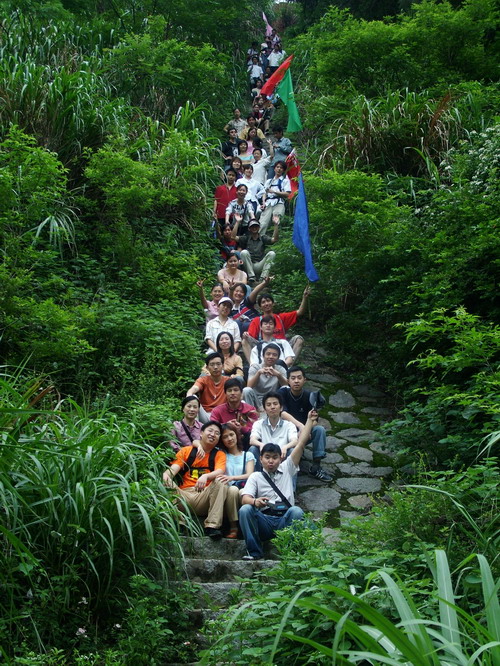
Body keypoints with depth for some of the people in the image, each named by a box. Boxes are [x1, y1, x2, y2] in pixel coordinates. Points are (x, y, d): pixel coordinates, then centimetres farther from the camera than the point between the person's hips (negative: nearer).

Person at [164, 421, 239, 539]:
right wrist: (166, 474, -25)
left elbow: (219, 472, -8)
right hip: (184, 497, 1)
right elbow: (174, 468, 0)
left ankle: (212, 526, -29)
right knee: (166, 483, -25)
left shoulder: (219, 454, 12)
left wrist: (205, 476, -32)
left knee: (220, 482, -27)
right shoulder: (186, 450, 15)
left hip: (205, 497, 0)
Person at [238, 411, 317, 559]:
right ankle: (254, 552, -24)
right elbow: (245, 498, -2)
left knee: (297, 511, -32)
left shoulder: (287, 469, 19)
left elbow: (301, 443, 14)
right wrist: (255, 501, -26)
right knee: (245, 510, -29)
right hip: (264, 521, 0)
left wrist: (310, 421, 10)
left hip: (285, 520, 0)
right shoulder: (255, 477, 15)